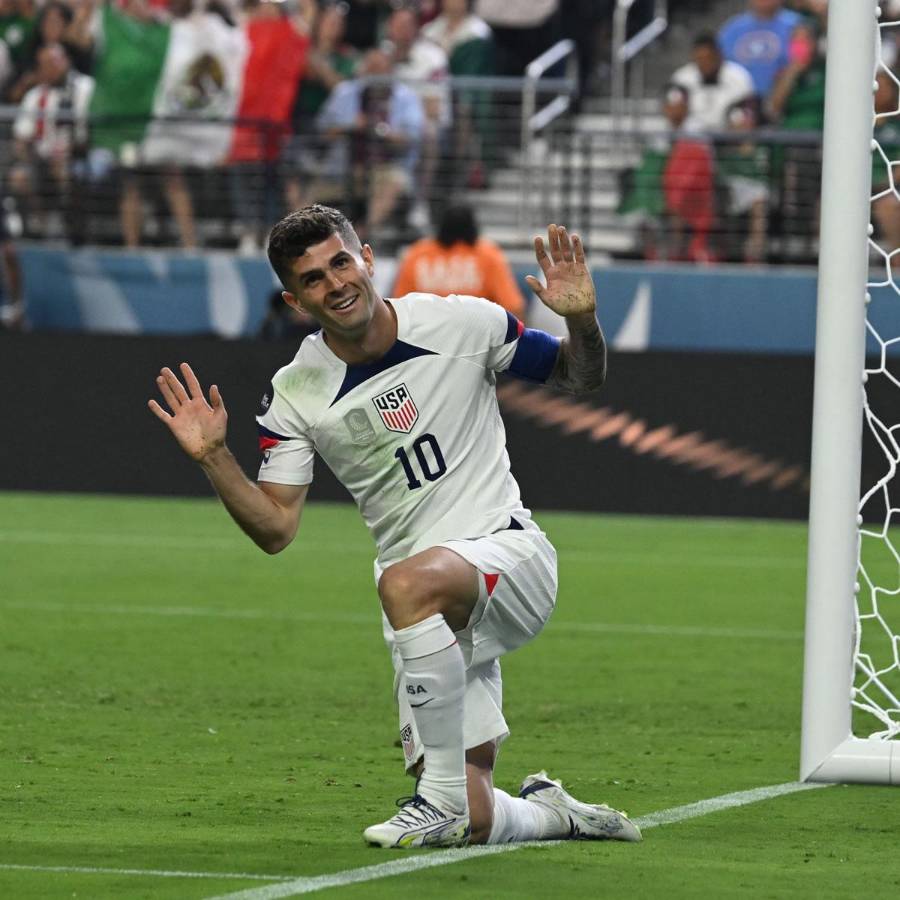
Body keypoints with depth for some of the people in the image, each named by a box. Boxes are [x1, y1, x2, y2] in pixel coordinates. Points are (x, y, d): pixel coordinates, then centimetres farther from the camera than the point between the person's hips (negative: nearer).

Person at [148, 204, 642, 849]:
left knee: (407, 583, -39)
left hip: (509, 551, -3)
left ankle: (443, 798, -27)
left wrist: (581, 321, -13)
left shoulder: (463, 323, -3)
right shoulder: (295, 395, 0)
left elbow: (580, 378, 8)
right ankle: (549, 812, 30)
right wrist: (213, 458, -14)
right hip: (435, 623, 3)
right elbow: (276, 529, 0)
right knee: (473, 824, -8)